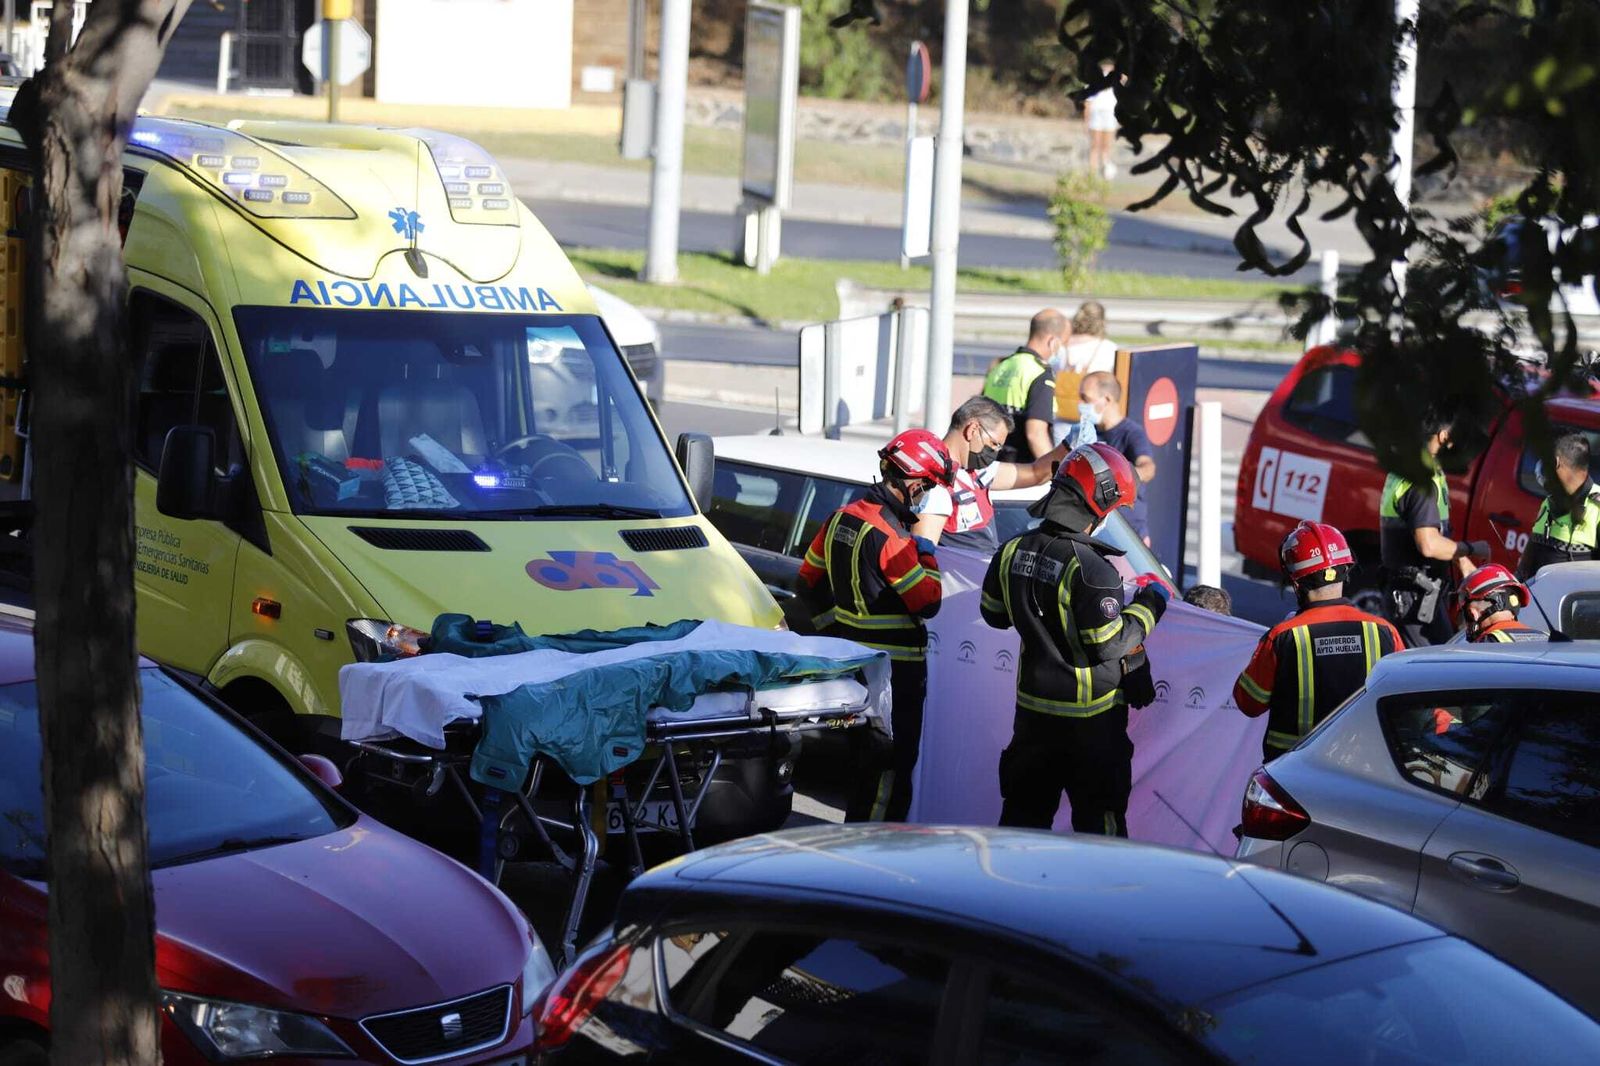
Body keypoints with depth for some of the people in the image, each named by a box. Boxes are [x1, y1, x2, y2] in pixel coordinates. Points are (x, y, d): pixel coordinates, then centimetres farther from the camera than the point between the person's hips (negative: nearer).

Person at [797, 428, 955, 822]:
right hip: (895, 672, -9)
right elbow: (929, 603, -18)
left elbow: (808, 585, 15)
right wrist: (925, 542, -11)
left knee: (866, 763, 20)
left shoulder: (842, 518, 6)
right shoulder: (890, 535, -21)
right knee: (890, 774, -2)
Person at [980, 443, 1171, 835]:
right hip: (1089, 715, -6)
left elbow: (994, 613, 11)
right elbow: (1111, 645, -21)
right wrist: (1150, 603, -8)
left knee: (1024, 807, 17)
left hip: (1033, 708, 6)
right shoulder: (1090, 567, -24)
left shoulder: (1013, 551, -3)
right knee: (1099, 816, 6)